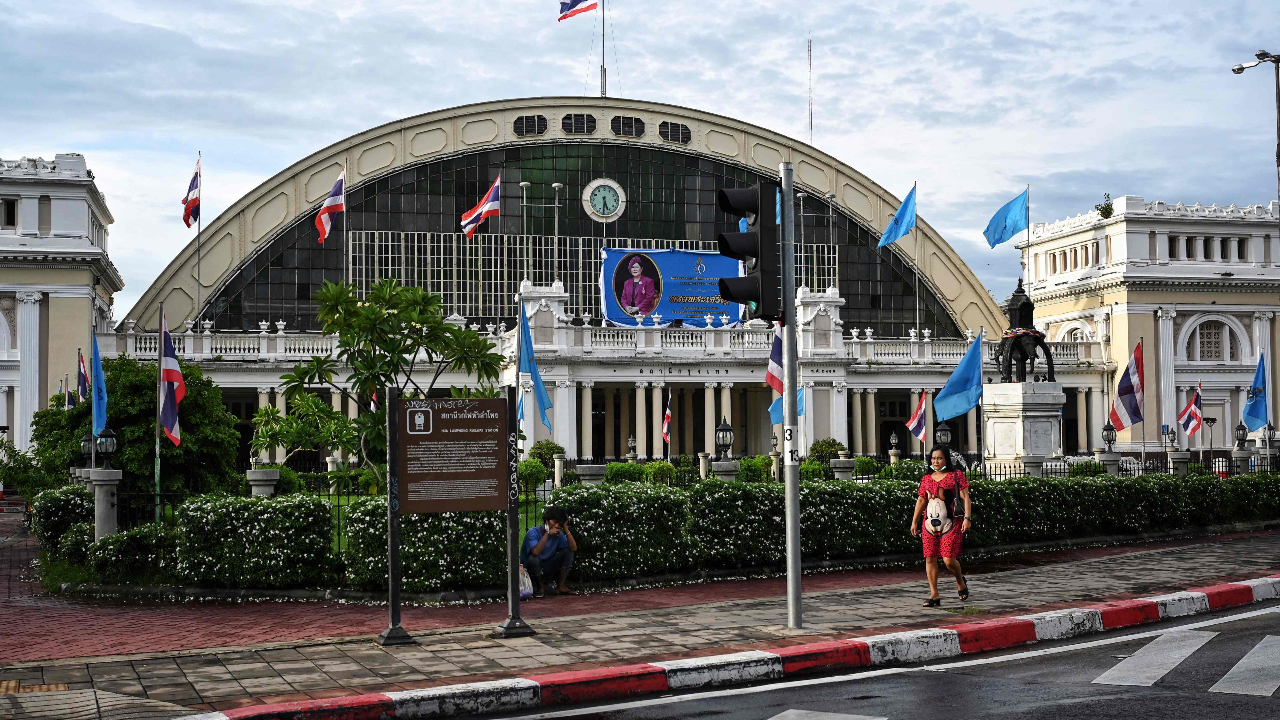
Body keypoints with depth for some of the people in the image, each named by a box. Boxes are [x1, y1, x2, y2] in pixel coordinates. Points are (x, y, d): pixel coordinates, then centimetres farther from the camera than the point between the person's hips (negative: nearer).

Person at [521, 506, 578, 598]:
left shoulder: (558, 534, -2)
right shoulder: (533, 532, -19)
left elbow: (574, 548, -13)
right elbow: (535, 551, -38)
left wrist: (566, 528, -15)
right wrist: (548, 534, -32)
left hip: (547, 569, 6)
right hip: (531, 570, -5)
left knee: (568, 551, -7)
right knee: (533, 559, -38)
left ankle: (561, 587, -6)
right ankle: (541, 587, -10)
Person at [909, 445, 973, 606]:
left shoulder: (956, 475, 2)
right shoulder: (926, 478, 13)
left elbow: (965, 497, -2)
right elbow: (921, 500, 17)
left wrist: (967, 518, -12)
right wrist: (914, 522, 15)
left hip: (951, 522, -4)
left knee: (949, 559, -11)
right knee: (930, 558, -1)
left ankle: (960, 581, 22)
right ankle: (934, 595, 6)